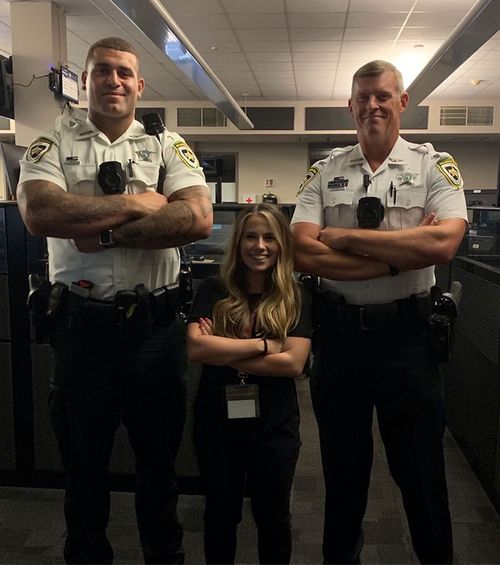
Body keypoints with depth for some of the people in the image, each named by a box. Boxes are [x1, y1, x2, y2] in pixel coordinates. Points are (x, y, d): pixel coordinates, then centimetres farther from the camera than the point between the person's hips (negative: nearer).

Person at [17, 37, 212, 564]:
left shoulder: (167, 146, 5)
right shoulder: (53, 144, 4)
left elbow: (198, 219, -12)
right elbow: (39, 212, -17)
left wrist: (108, 233, -16)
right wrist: (137, 204, -14)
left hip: (155, 322, 1)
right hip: (81, 323, 0)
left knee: (159, 456, 17)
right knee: (84, 461, 17)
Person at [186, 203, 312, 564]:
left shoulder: (296, 297, -4)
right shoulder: (214, 291, -3)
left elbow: (294, 363, -15)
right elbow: (195, 348, -17)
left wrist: (223, 351, -16)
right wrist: (261, 345, -17)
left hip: (274, 427, 0)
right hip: (217, 423, 1)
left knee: (273, 517, 18)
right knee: (221, 514, 20)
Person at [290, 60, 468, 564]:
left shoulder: (435, 167, -1)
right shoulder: (324, 172, 3)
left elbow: (443, 244, -20)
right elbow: (304, 254, -11)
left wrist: (346, 237, -16)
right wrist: (400, 254, -16)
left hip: (406, 332, -1)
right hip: (338, 329, 2)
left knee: (420, 466, 14)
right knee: (342, 463, 19)